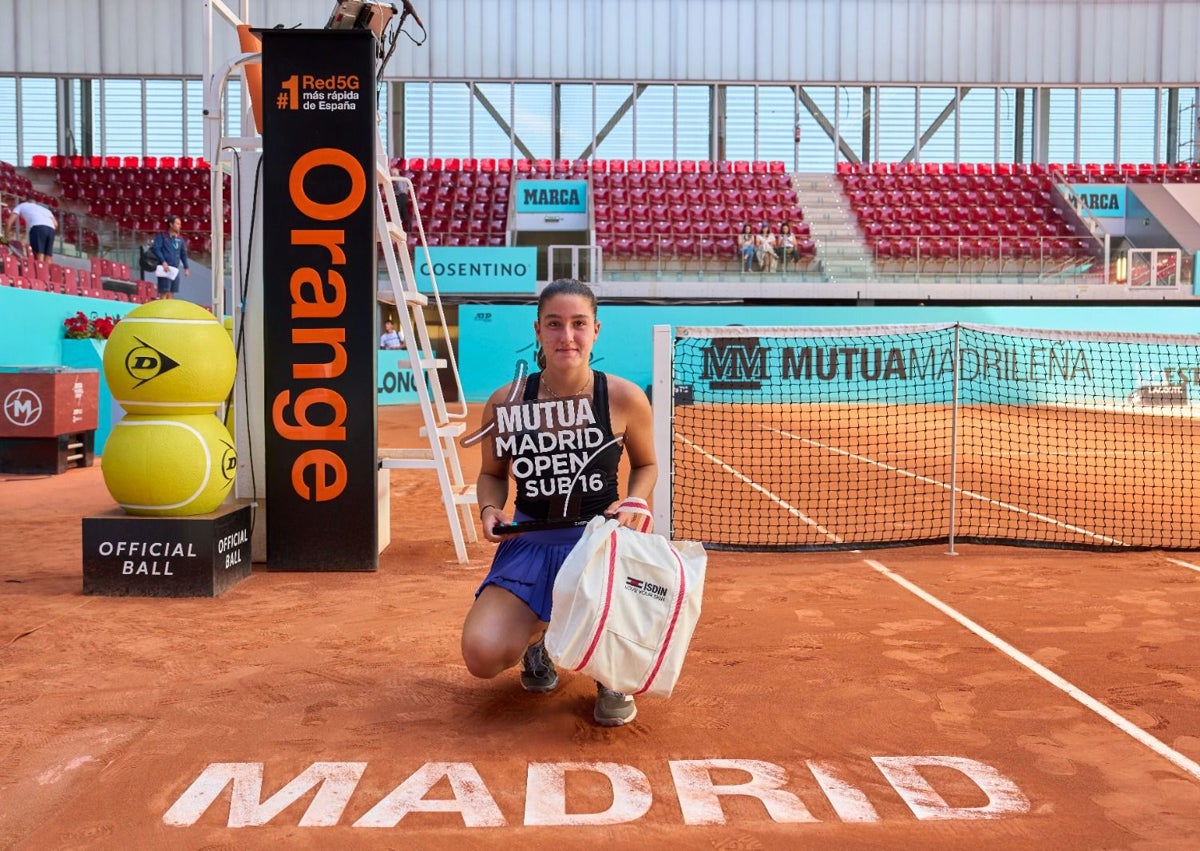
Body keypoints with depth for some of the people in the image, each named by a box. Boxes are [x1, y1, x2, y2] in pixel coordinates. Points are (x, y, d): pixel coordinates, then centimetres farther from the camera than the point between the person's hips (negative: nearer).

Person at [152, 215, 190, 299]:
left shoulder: (180, 239, 15)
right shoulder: (162, 236, 0)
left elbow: (183, 254, 19)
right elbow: (156, 249, -9)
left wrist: (186, 267, 11)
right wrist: (163, 262, -20)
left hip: (175, 270, 5)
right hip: (165, 269, -5)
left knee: (171, 293, 5)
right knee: (164, 292, -9)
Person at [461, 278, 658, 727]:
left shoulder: (625, 398, -9)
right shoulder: (506, 402, -8)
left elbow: (645, 465, 10)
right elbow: (492, 473, 10)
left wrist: (634, 504, -11)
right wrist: (490, 509, -11)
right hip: (529, 543, 1)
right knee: (481, 656, -20)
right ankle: (534, 635, 23)